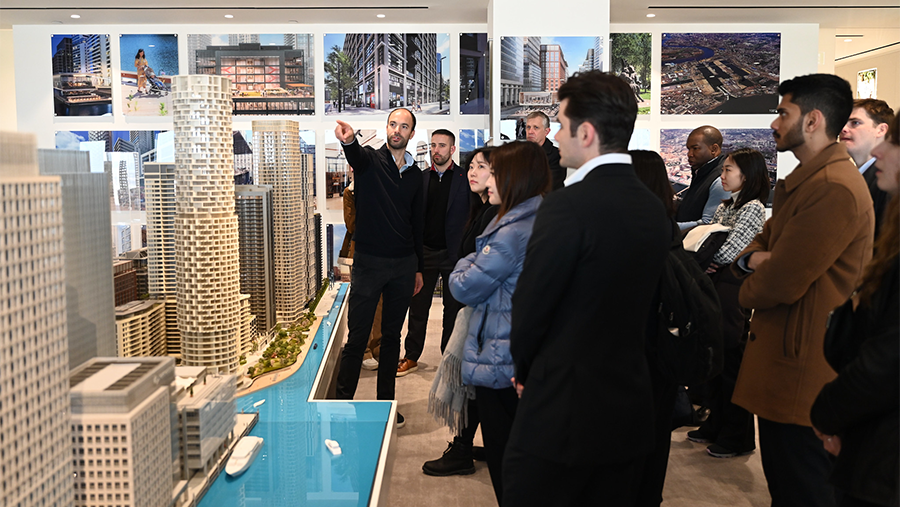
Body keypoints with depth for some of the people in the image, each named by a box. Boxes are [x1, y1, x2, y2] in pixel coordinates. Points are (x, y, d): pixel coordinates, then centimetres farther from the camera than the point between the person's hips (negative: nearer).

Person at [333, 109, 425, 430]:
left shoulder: (415, 174, 12)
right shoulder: (370, 160, -1)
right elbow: (356, 155, -28)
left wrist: (418, 268, 15)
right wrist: (348, 140, -52)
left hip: (404, 265, 4)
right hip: (369, 262, -4)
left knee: (392, 336, 13)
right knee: (357, 337, -2)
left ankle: (386, 403, 24)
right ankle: (342, 403, 10)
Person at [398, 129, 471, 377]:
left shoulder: (465, 178, -2)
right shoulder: (421, 178, 8)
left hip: (455, 253, -2)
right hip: (425, 252, 3)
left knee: (454, 308, 8)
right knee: (418, 306, 7)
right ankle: (411, 357, 18)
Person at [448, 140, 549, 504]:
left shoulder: (513, 231, -23)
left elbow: (465, 287, -15)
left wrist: (466, 264, 1)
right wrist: (477, 265, 4)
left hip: (499, 361, -9)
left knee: (501, 452, 6)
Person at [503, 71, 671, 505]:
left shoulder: (568, 206, -19)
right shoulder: (653, 207, 5)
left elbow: (530, 307, -13)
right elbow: (645, 307, 11)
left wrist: (525, 371, 7)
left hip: (561, 418, -7)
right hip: (630, 412, 8)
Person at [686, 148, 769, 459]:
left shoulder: (753, 208, -10)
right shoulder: (724, 207, 16)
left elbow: (726, 253, -18)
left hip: (732, 289, -8)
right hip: (714, 285, 8)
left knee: (731, 361, -1)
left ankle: (739, 437, 11)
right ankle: (717, 424, 27)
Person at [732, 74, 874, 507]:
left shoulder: (834, 190, -23)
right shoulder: (803, 180, 14)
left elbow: (777, 284, -25)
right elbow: (764, 241, 17)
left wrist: (748, 293, -2)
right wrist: (751, 259, -8)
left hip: (802, 370, -10)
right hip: (783, 361, 10)